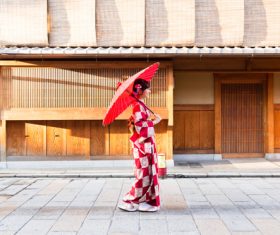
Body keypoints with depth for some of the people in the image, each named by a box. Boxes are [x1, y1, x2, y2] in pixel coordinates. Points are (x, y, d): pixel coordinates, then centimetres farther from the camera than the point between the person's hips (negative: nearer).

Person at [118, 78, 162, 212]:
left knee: (149, 174, 12)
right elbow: (139, 127, -21)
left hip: (148, 144, 10)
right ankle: (128, 201, 8)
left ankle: (144, 201, 20)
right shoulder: (138, 106, -14)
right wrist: (154, 122, -13)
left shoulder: (141, 105, 14)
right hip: (143, 144, -9)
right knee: (144, 175, -4)